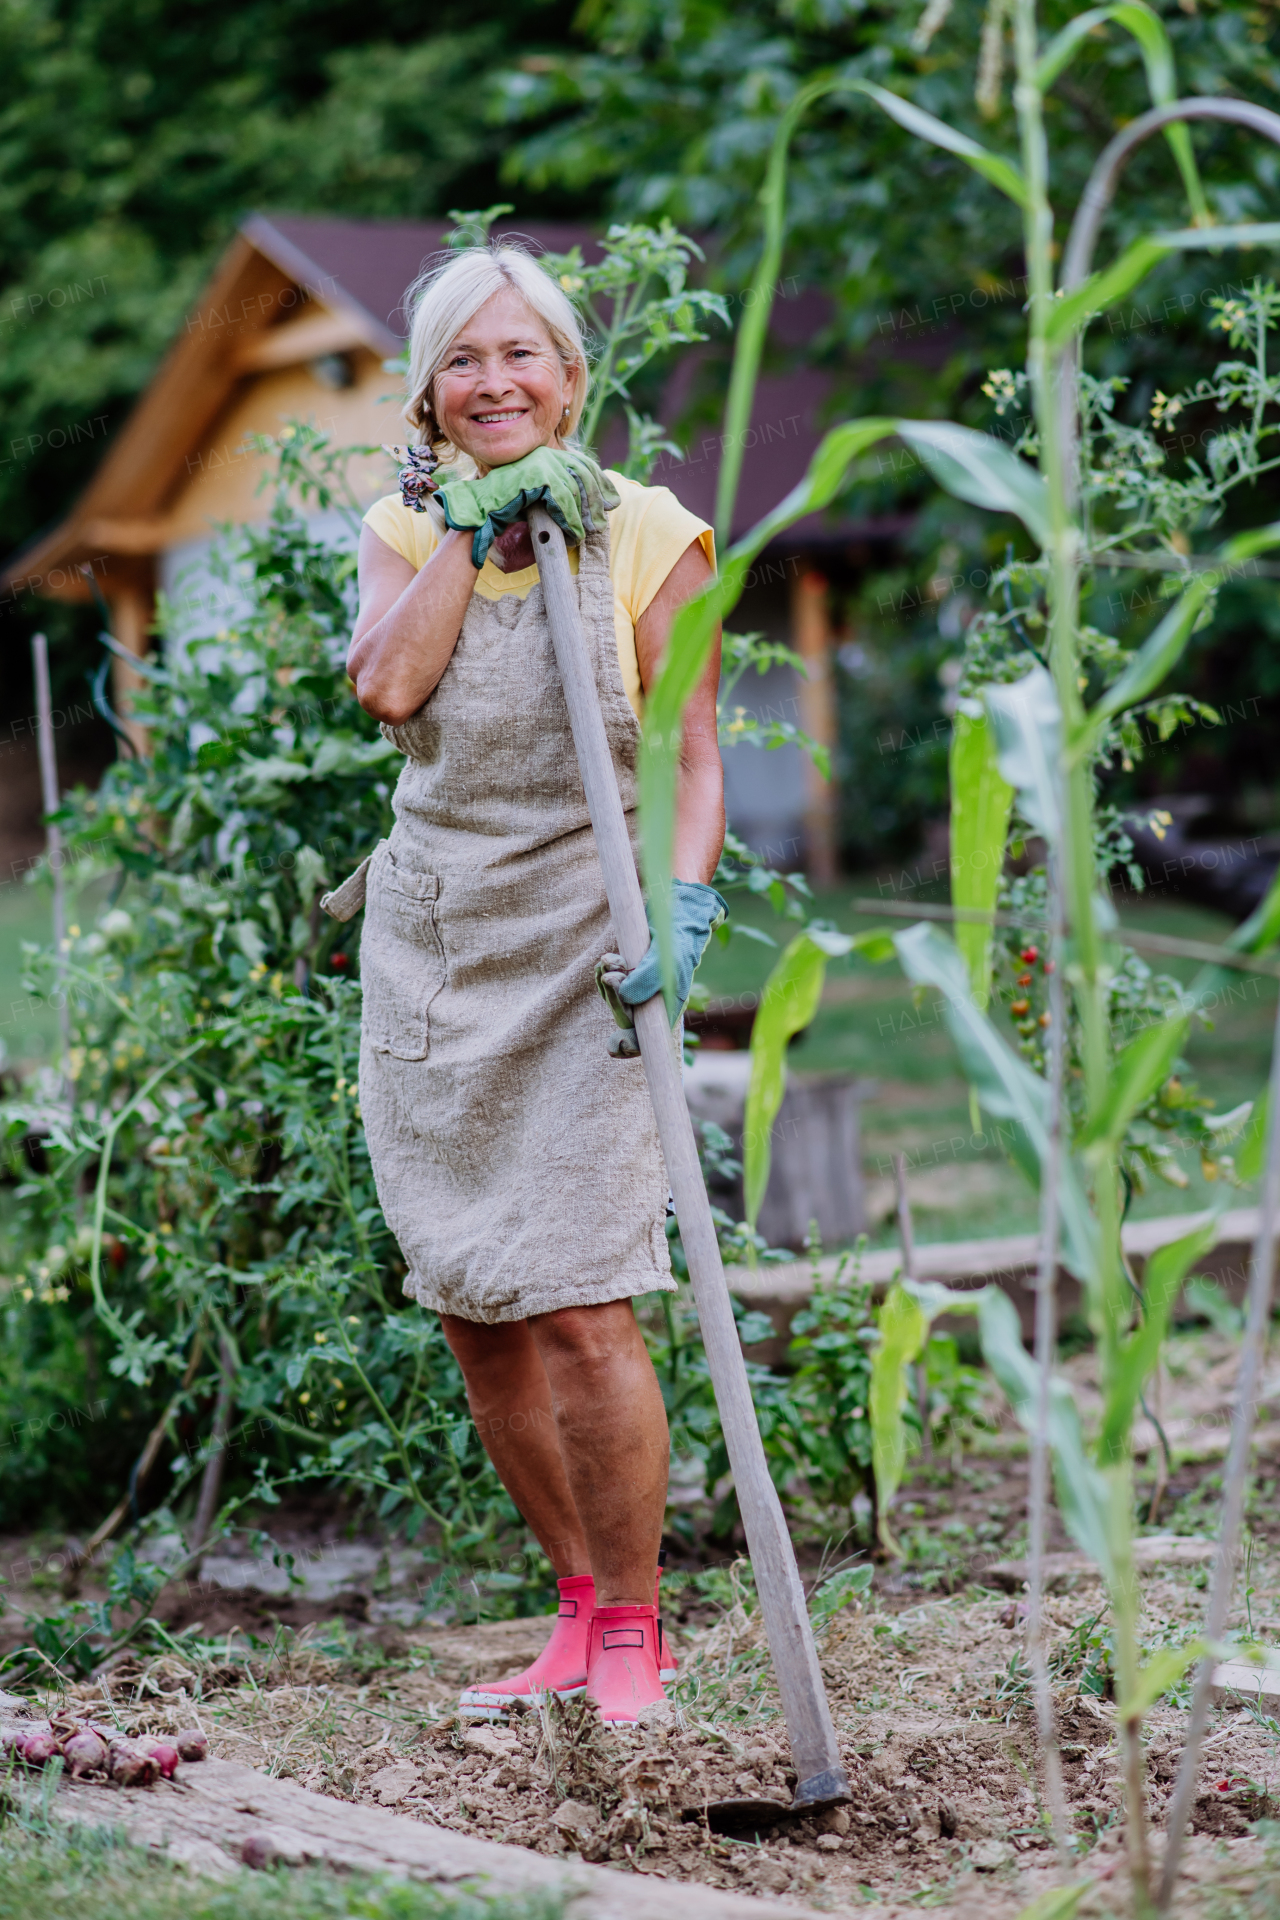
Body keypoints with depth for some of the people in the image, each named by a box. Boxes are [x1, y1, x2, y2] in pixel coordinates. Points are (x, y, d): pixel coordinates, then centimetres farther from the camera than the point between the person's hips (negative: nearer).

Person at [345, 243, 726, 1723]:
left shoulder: (643, 531, -1)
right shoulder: (409, 530, 9)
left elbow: (694, 758, -5)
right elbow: (386, 684, -11)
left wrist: (682, 903, -21)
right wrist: (469, 522, -7)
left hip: (575, 939, -4)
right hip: (427, 939, 5)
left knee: (578, 1309, -12)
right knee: (472, 1309, 7)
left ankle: (632, 1631, 4)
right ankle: (581, 1611, 22)